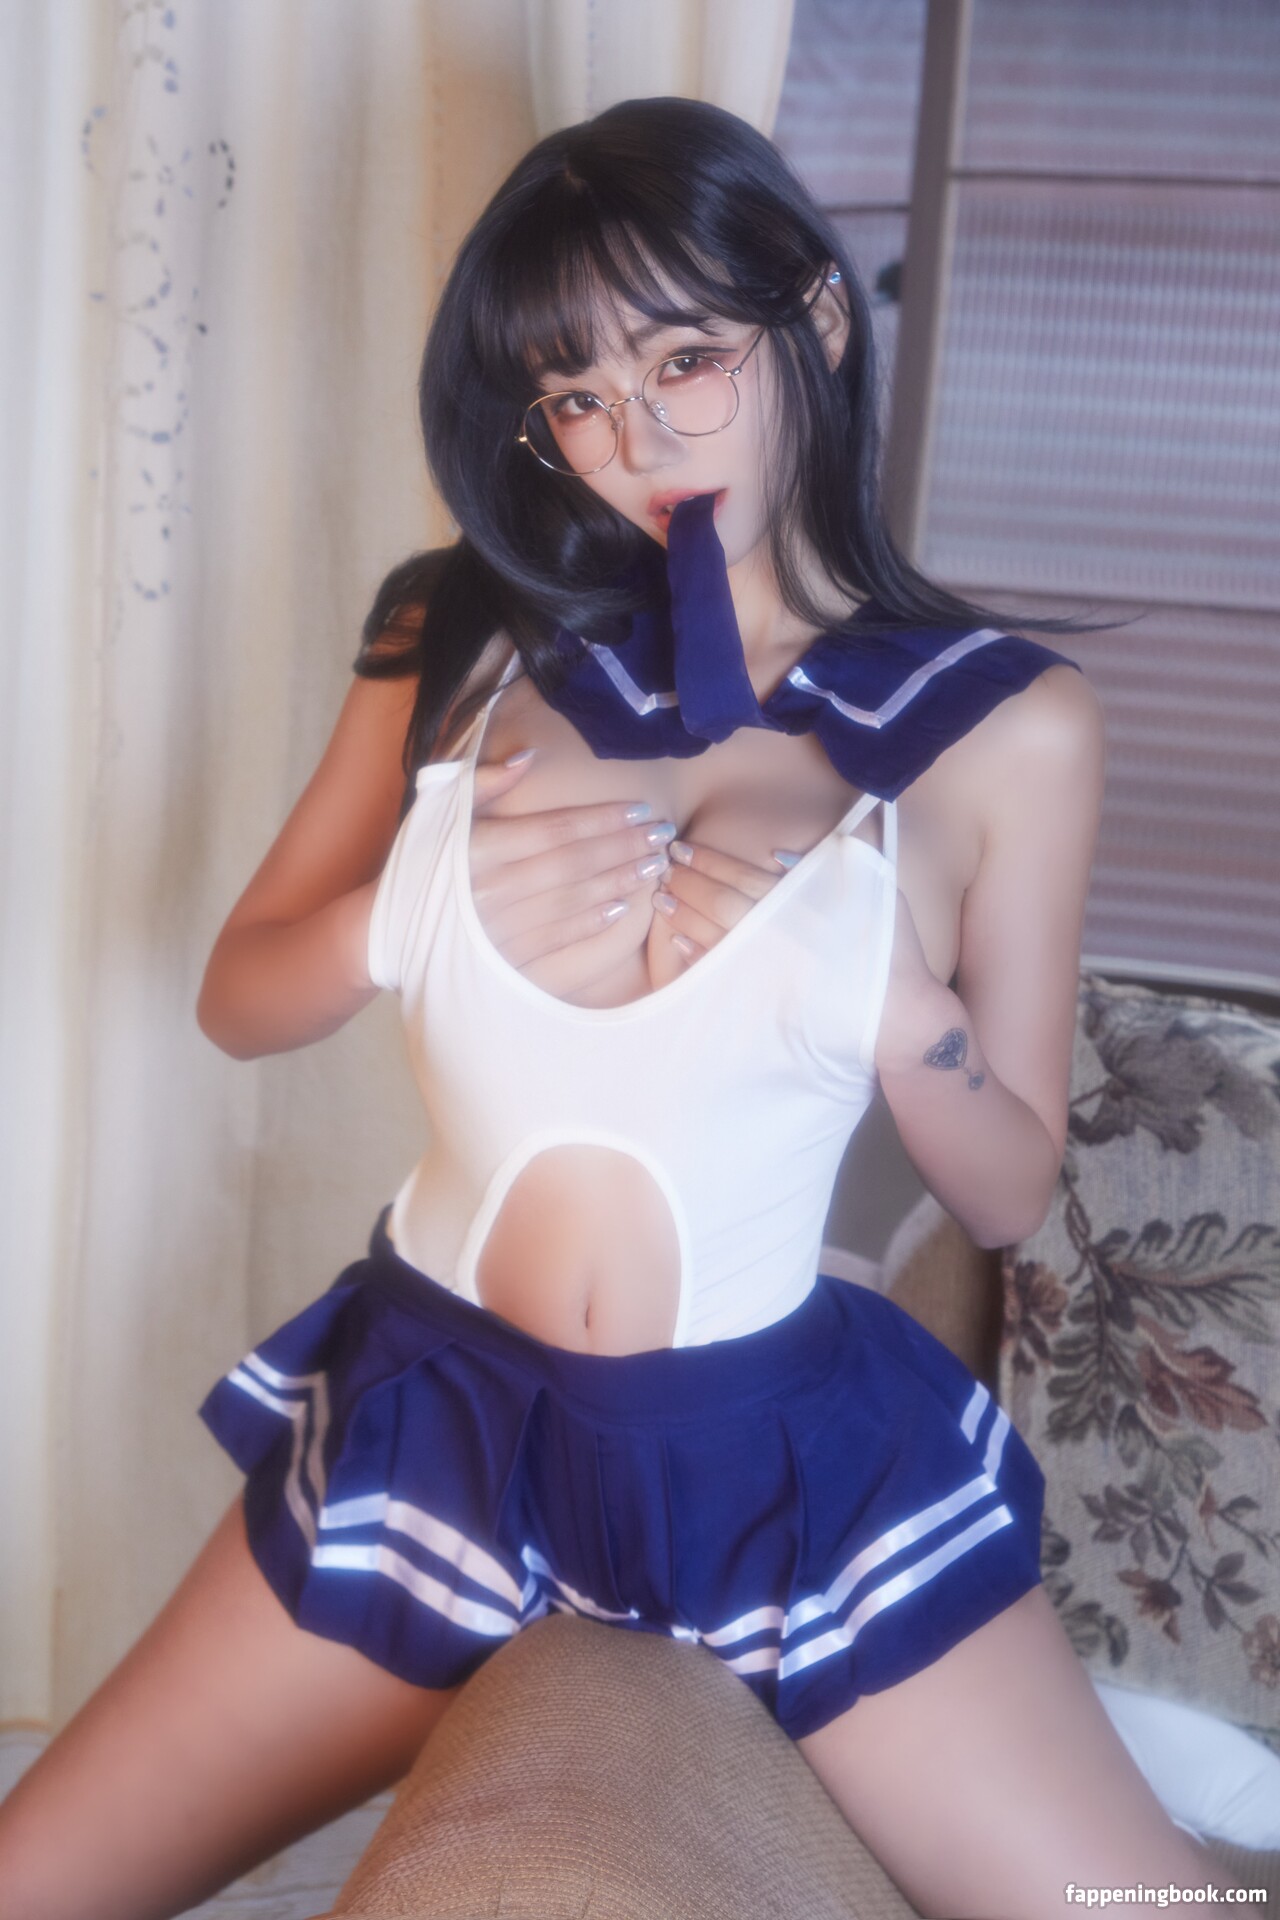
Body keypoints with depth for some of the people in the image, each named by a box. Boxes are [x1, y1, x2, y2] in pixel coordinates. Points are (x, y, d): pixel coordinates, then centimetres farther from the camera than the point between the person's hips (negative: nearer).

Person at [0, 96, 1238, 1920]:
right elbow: (237, 999, 7)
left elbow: (1010, 1191, 1)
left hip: (783, 1453, -1)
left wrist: (880, 980, -18)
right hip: (432, 1411, 2)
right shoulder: (464, 640, 2)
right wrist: (431, 906, -13)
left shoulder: (1007, 724, -5)